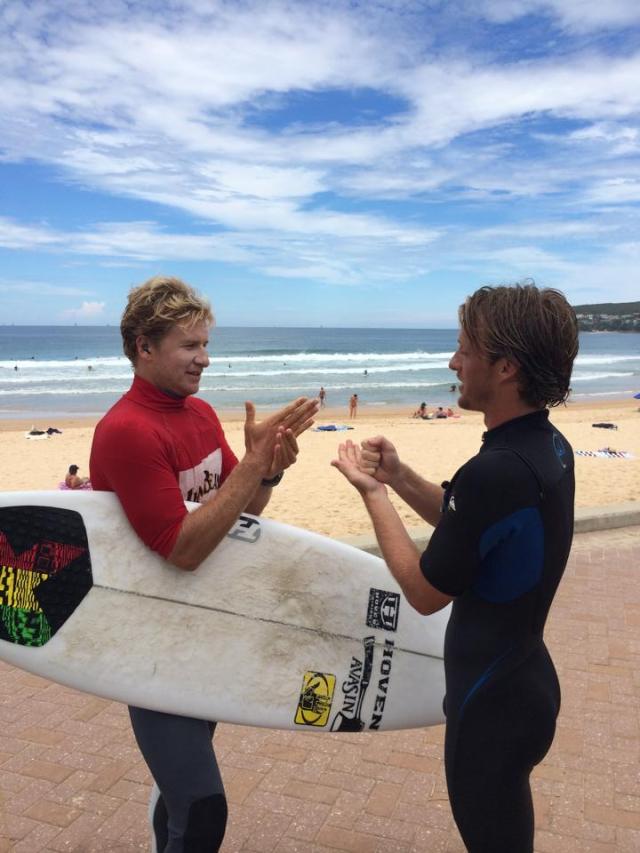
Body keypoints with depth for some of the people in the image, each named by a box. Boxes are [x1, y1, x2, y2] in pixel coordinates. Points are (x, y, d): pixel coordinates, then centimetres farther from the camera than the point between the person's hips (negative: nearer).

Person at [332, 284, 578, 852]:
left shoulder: (497, 471, -32)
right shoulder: (548, 446, -2)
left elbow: (426, 592, -22)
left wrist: (372, 493, -13)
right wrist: (399, 477, -2)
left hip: (494, 700, -9)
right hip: (522, 681, 9)